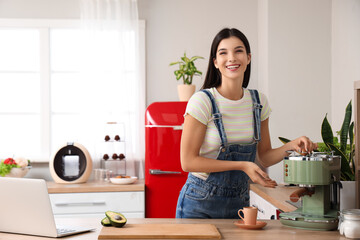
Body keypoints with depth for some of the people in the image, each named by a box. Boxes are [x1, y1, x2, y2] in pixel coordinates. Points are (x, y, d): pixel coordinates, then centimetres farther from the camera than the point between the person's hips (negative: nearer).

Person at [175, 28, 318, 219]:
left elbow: (264, 157, 8)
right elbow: (188, 161, -17)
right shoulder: (202, 101, -15)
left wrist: (291, 146, -12)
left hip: (239, 203, 5)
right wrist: (242, 165, -21)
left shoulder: (258, 102, 1)